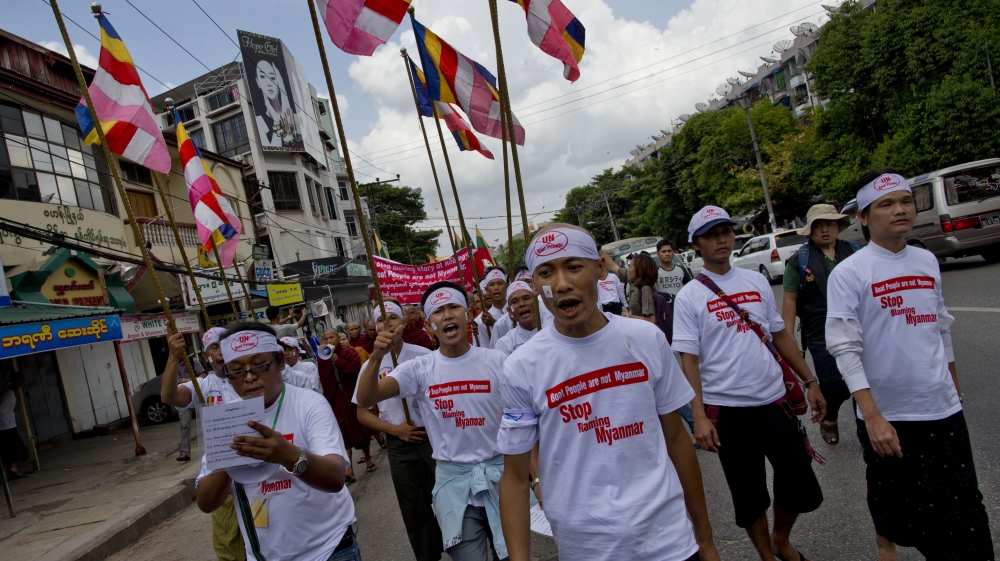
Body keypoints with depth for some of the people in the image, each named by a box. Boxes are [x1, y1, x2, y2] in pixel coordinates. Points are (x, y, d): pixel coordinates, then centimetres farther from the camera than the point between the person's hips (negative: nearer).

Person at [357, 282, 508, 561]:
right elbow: (365, 400, -13)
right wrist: (376, 358, -30)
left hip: (499, 471, 1)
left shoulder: (497, 362, -7)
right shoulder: (420, 369, -5)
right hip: (453, 479, 0)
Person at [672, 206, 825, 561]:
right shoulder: (689, 297, -7)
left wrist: (810, 382, 10)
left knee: (803, 490, 11)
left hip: (775, 400, 4)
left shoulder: (757, 281, 6)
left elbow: (780, 335, 13)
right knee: (749, 495, 10)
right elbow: (689, 359, -10)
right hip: (727, 411, -4)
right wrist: (699, 416, -15)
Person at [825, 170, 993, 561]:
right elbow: (845, 347, -16)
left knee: (961, 506, 7)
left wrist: (954, 382, 22)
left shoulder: (927, 261, 6)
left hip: (943, 409, 4)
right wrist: (871, 416, -21)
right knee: (890, 499, 15)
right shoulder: (848, 273, -12)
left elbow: (941, 326, 17)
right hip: (886, 413, -4)